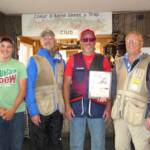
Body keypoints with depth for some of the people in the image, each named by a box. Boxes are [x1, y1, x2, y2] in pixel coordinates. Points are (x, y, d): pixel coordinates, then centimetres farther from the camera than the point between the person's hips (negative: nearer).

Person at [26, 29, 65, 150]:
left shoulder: (61, 61, 8)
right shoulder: (34, 60, -6)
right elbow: (29, 88, -10)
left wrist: (65, 106, 5)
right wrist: (33, 111, -15)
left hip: (58, 110, 4)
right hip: (40, 110, -4)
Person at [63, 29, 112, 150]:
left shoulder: (103, 60, 4)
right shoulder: (73, 60, 4)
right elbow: (67, 84, 3)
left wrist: (108, 107, -3)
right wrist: (67, 106, -5)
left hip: (97, 107, 0)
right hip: (77, 106, 0)